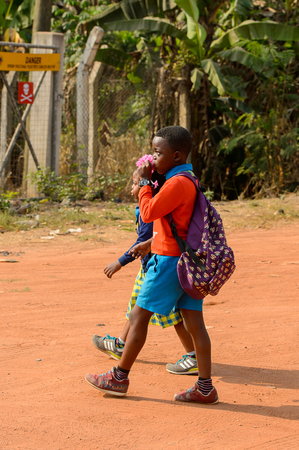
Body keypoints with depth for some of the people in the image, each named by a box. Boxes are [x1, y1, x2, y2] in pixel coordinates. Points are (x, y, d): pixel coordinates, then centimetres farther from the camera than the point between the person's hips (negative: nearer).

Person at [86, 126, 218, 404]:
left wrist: (144, 183, -5)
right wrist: (149, 244, 22)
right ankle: (205, 387, 2)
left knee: (139, 316, 1)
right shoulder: (188, 180, 14)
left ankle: (119, 377, 10)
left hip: (169, 261, -9)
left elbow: (148, 213, -16)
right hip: (188, 259, 9)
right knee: (194, 322, 5)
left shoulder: (177, 183, -17)